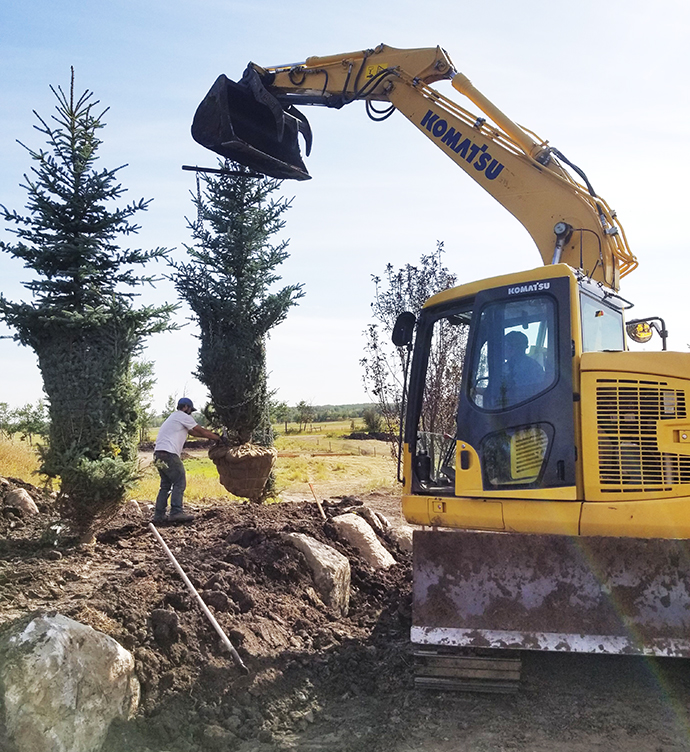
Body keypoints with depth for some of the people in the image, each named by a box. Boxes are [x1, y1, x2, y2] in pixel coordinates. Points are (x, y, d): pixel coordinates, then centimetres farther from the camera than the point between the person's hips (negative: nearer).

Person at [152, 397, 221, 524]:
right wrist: (217, 437, 15)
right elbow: (201, 430, 4)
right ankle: (176, 512, -14)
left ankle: (159, 515, 12)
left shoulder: (174, 417, 29)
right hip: (168, 454, -10)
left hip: (158, 454, 10)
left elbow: (193, 432, 28)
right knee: (180, 483, -8)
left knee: (166, 485, 14)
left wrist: (211, 434, 26)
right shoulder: (183, 416, 0)